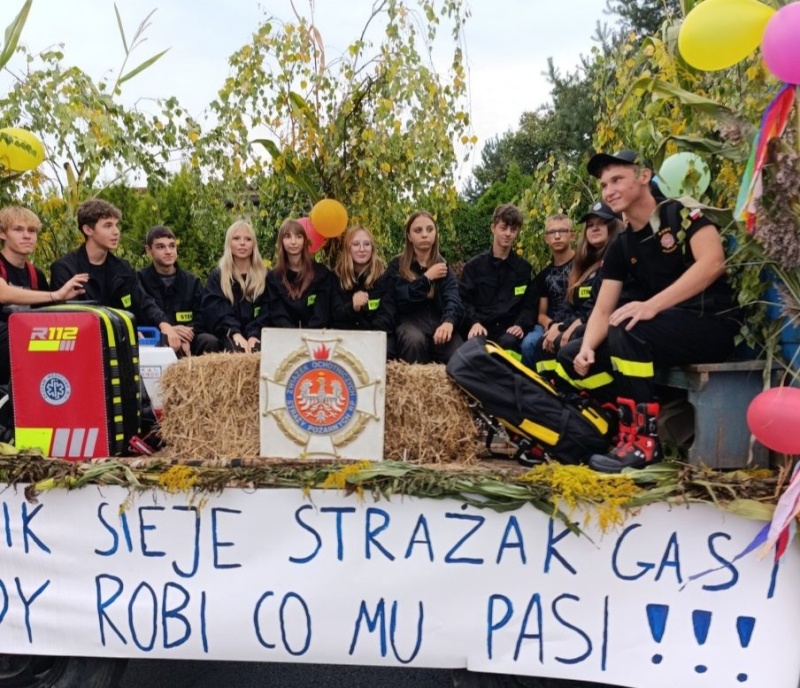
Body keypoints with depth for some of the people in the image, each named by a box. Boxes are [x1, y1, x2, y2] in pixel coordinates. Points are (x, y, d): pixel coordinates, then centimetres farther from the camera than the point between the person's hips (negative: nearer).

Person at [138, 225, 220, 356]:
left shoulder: (192, 281, 14)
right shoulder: (140, 280, 5)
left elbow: (201, 317, 5)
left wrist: (185, 337, -16)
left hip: (187, 339, 3)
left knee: (210, 341, -28)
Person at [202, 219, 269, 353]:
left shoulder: (264, 275, 15)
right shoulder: (217, 276, 13)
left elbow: (266, 311, 4)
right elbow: (216, 311, -3)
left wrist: (254, 335, -15)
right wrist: (235, 333, -21)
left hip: (255, 335, 1)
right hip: (230, 336, -1)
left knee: (259, 349, -33)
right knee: (237, 350, -34)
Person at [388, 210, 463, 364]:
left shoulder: (443, 265, 10)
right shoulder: (397, 265, 5)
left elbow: (452, 298, -10)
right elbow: (402, 300, -10)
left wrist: (448, 321, -31)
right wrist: (427, 277, -9)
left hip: (438, 321, 2)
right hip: (410, 321, -1)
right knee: (414, 340, -36)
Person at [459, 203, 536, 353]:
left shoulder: (525, 268, 16)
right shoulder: (474, 265, 13)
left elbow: (530, 304, 11)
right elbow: (464, 300, 5)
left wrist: (521, 325, -9)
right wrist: (474, 322, -14)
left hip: (508, 329, 1)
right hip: (481, 327, 0)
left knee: (509, 342, -35)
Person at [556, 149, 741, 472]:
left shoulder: (681, 212, -6)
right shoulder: (620, 248, 9)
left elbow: (713, 262, -23)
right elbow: (602, 311, 3)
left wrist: (651, 306, -32)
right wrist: (587, 349, -17)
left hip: (713, 325, -7)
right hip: (660, 332, 7)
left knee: (626, 329, -34)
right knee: (571, 356, -3)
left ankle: (643, 439, -22)